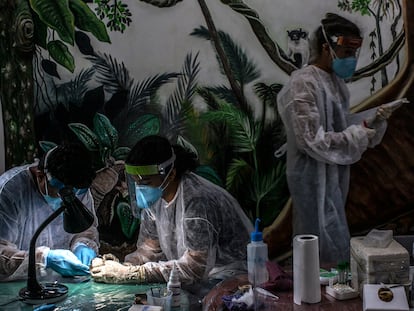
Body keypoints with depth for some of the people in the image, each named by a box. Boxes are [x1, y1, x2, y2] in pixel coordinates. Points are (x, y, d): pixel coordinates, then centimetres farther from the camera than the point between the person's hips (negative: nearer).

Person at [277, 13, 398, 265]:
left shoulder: (335, 81, 8)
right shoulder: (304, 83, -19)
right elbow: (312, 141, -23)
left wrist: (373, 118, -1)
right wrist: (360, 137, -20)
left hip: (334, 175, 9)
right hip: (315, 179, -9)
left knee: (317, 249, 20)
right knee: (332, 254, -1)